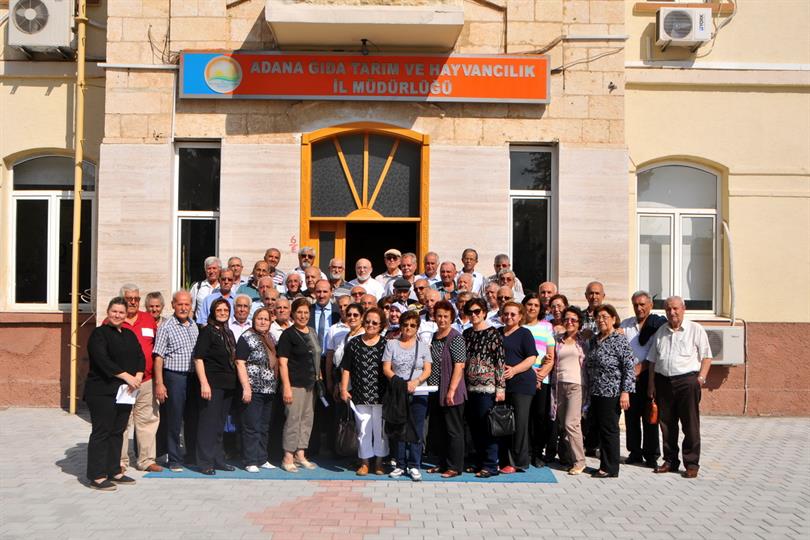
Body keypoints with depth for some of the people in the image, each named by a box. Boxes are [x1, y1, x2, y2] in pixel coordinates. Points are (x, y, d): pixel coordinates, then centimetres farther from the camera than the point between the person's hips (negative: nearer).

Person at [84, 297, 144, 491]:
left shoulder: (129, 335, 16)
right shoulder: (99, 333, -5)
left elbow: (140, 357, 11)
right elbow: (102, 360, -17)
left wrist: (138, 377, -8)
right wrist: (126, 376, -22)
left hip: (125, 392, 7)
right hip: (102, 392, -7)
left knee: (118, 432, 11)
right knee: (101, 432, -4)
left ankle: (114, 471, 20)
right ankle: (97, 476, 2)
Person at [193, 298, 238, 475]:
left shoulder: (229, 333, 15)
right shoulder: (207, 331, -6)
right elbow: (198, 358, -12)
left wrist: (233, 381, 15)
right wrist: (204, 383, -19)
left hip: (228, 384, 7)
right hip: (212, 383, -7)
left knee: (220, 424, 14)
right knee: (208, 422, -3)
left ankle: (219, 460, 23)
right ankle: (205, 462, 4)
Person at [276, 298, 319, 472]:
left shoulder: (312, 333, 13)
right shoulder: (288, 334, -8)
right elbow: (282, 362, -12)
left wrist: (317, 377, 16)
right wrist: (286, 387, -18)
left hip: (310, 384, 7)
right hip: (294, 384, -7)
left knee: (307, 419, 11)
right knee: (293, 419, -6)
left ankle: (300, 455, 22)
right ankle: (288, 458, 4)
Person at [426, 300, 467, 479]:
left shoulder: (456, 338, -10)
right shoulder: (433, 337, 13)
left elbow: (459, 366, -15)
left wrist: (451, 390, -20)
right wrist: (428, 386, 13)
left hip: (450, 393, -8)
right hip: (434, 392, 8)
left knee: (454, 430, 1)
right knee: (436, 430, 14)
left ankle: (454, 467, 10)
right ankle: (443, 464, 27)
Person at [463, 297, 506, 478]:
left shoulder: (493, 333, -5)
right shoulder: (467, 334, 12)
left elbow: (501, 361, -8)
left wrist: (501, 387, -13)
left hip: (487, 386, -6)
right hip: (470, 387, 6)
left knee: (487, 425, -4)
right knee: (474, 426, 10)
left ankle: (491, 465, 5)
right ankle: (480, 462, 21)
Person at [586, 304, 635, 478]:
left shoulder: (620, 340, -9)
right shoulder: (594, 340, 13)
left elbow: (629, 367, -13)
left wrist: (625, 391, -17)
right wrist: (590, 389, 18)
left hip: (611, 393, -7)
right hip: (595, 392, 7)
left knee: (609, 430, -1)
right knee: (601, 429, 11)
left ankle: (610, 469, 8)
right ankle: (604, 465, 20)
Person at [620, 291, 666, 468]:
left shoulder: (659, 324, -3)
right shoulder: (626, 325, 12)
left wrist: (641, 367, -12)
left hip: (649, 374, -4)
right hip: (629, 376, 4)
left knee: (649, 416, 0)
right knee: (631, 415, 7)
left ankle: (651, 455, 11)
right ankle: (635, 452, 18)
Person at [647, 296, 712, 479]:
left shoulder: (695, 329, 3)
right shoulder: (660, 331, 14)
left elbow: (706, 356, 1)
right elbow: (653, 360, 16)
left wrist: (701, 378, -11)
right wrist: (651, 383, 10)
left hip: (687, 381, -4)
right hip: (663, 381, 4)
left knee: (690, 425, -2)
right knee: (666, 424, 8)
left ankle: (692, 464, 6)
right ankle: (670, 461, 19)